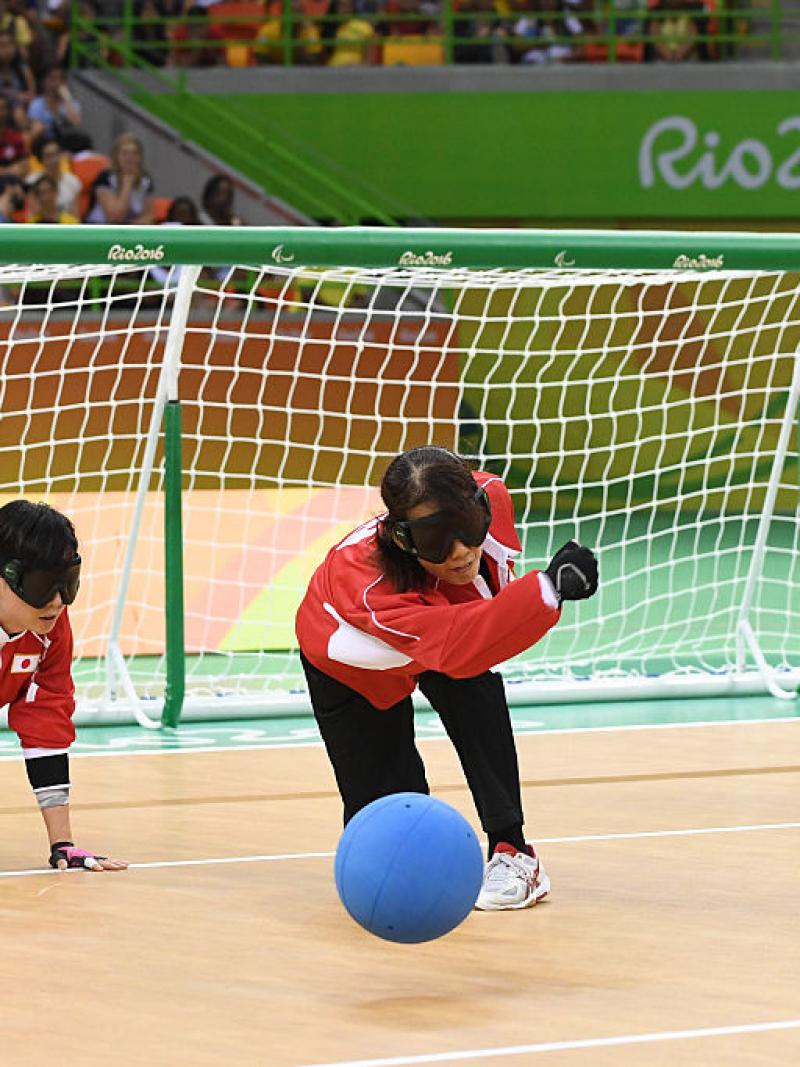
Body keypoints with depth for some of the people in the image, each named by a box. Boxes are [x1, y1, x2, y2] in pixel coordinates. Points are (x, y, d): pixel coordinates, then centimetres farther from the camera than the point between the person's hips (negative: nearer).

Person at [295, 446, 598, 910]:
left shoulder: (491, 496, -34)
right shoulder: (370, 584, -49)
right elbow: (458, 646, -64)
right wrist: (548, 588, -73)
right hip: (351, 668, -3)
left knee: (475, 686, -32)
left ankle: (512, 852, -25)